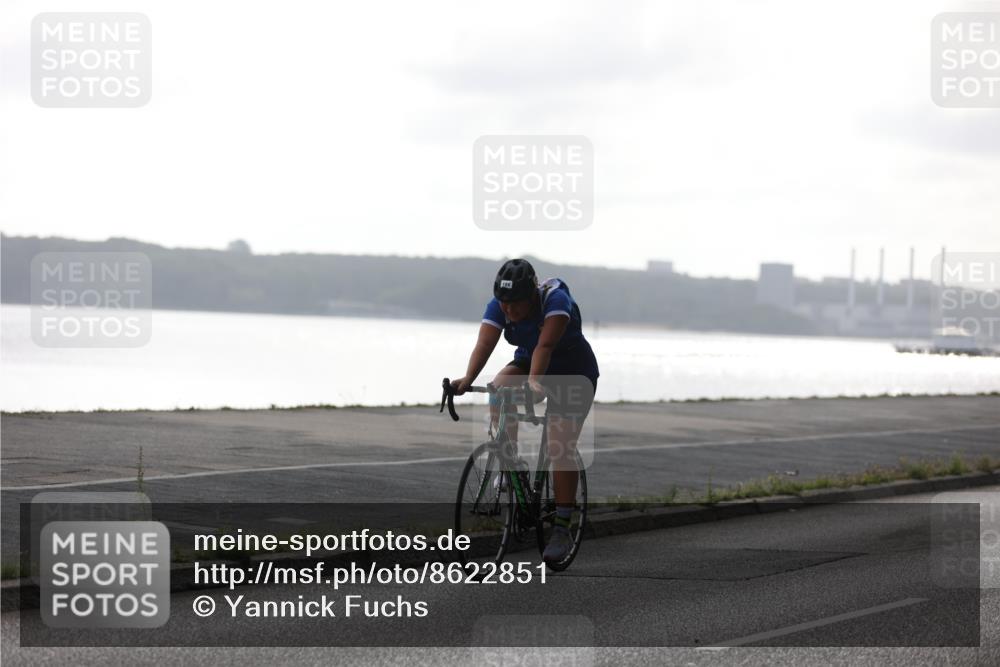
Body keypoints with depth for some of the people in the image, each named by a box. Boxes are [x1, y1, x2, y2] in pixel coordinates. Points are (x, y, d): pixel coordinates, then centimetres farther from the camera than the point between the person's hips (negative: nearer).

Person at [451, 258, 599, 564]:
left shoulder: (555, 300, -30)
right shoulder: (499, 306, -17)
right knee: (499, 388, -28)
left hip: (574, 372, -5)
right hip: (527, 363, 5)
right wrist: (468, 379, -47)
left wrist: (534, 381, -57)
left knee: (561, 448, -16)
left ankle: (562, 530, -12)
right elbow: (484, 344, -30)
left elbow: (545, 345, -42)